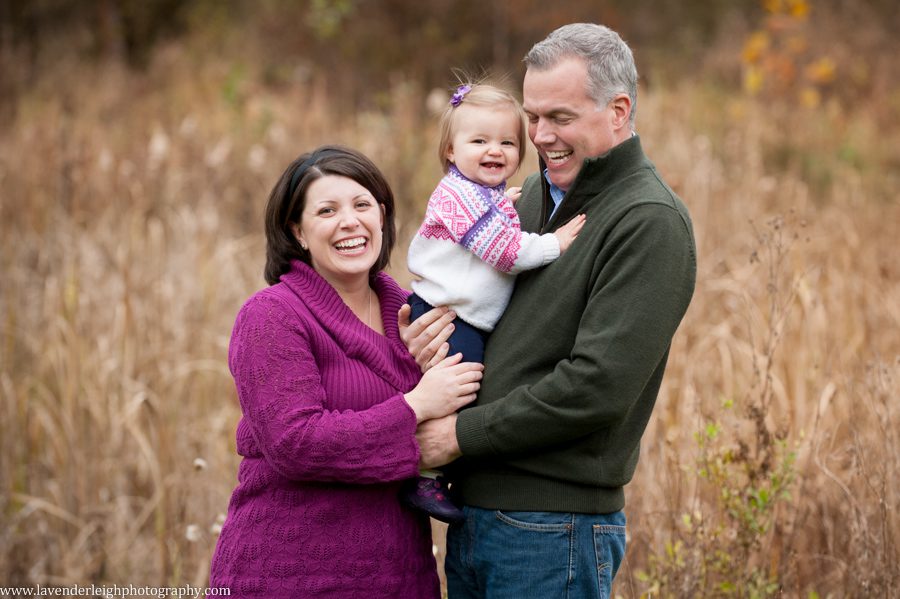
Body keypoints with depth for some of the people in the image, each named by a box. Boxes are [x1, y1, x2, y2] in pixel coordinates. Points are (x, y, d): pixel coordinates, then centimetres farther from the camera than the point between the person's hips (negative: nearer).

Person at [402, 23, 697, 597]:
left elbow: (598, 387, -21)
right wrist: (424, 340, -1)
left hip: (553, 530, -8)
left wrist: (461, 434, -14)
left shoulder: (650, 222, -13)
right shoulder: (538, 194, 13)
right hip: (473, 509, 8)